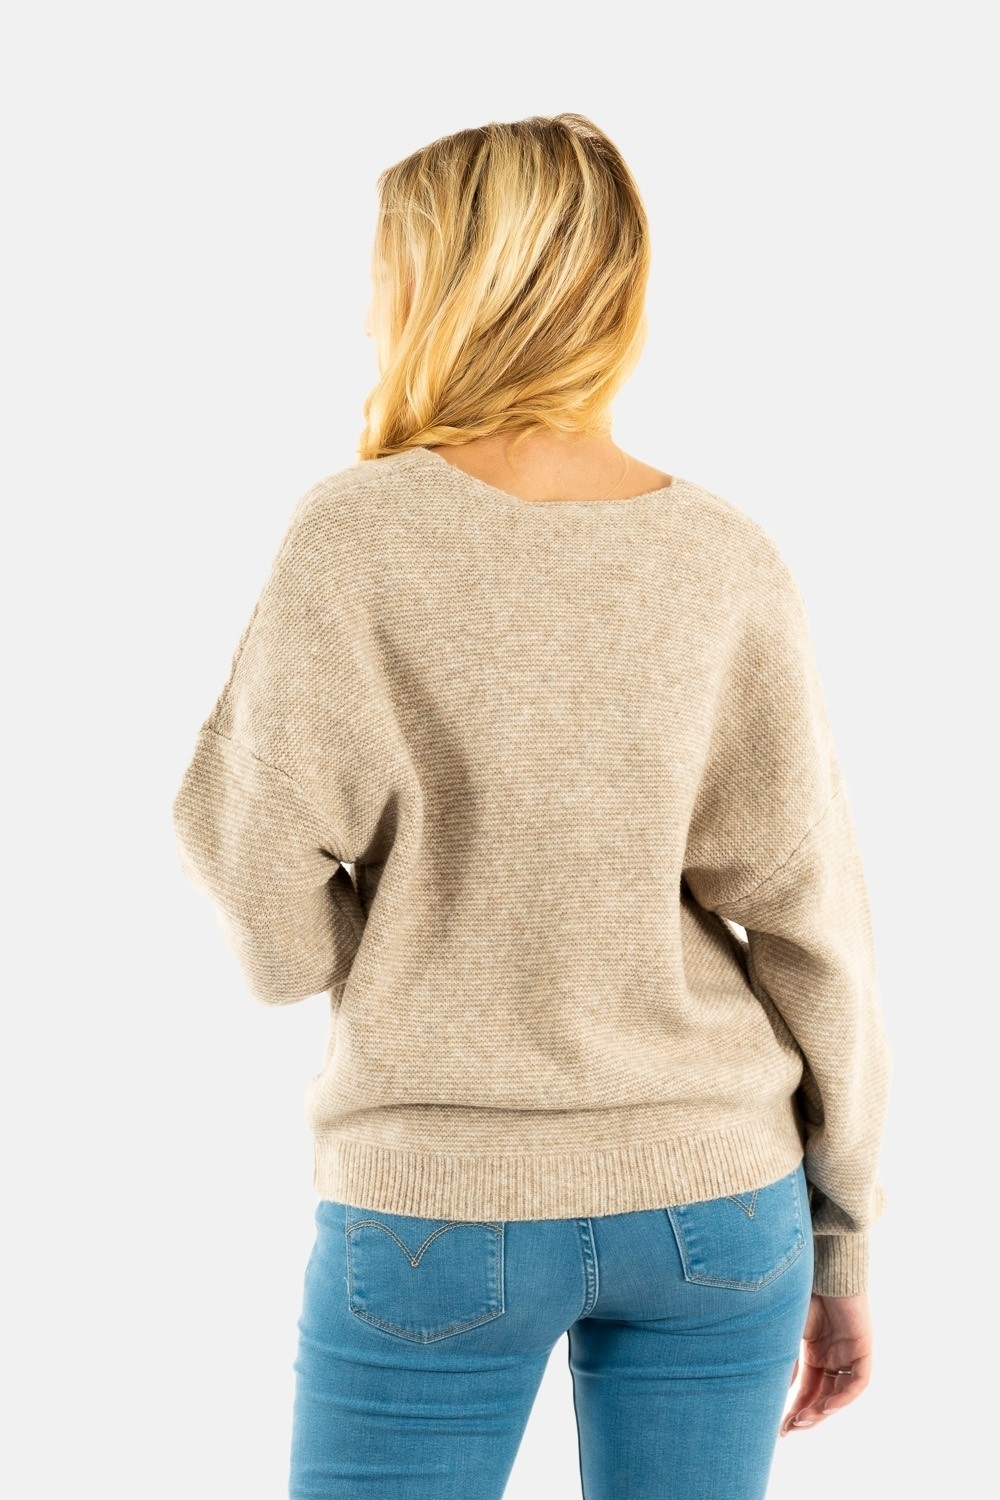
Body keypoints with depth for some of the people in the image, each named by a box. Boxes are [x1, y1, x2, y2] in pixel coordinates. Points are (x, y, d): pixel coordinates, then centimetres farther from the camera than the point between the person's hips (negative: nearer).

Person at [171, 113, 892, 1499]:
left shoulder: (359, 535, -12)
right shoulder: (729, 561, -4)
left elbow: (270, 905, -11)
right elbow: (810, 918, -3)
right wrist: (841, 1238, 6)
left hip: (437, 1206, -2)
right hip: (712, 1198, 3)